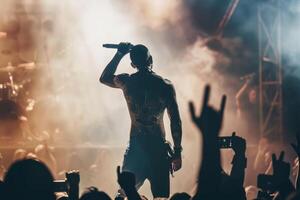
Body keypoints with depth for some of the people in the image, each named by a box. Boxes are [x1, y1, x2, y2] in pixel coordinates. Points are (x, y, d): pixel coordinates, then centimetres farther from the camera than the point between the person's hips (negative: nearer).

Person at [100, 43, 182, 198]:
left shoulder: (127, 82, -1)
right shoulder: (165, 85, -2)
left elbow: (104, 78, 22)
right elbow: (175, 122, -3)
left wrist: (119, 54, 23)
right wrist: (177, 152, 3)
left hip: (136, 149, 1)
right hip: (159, 149, -1)